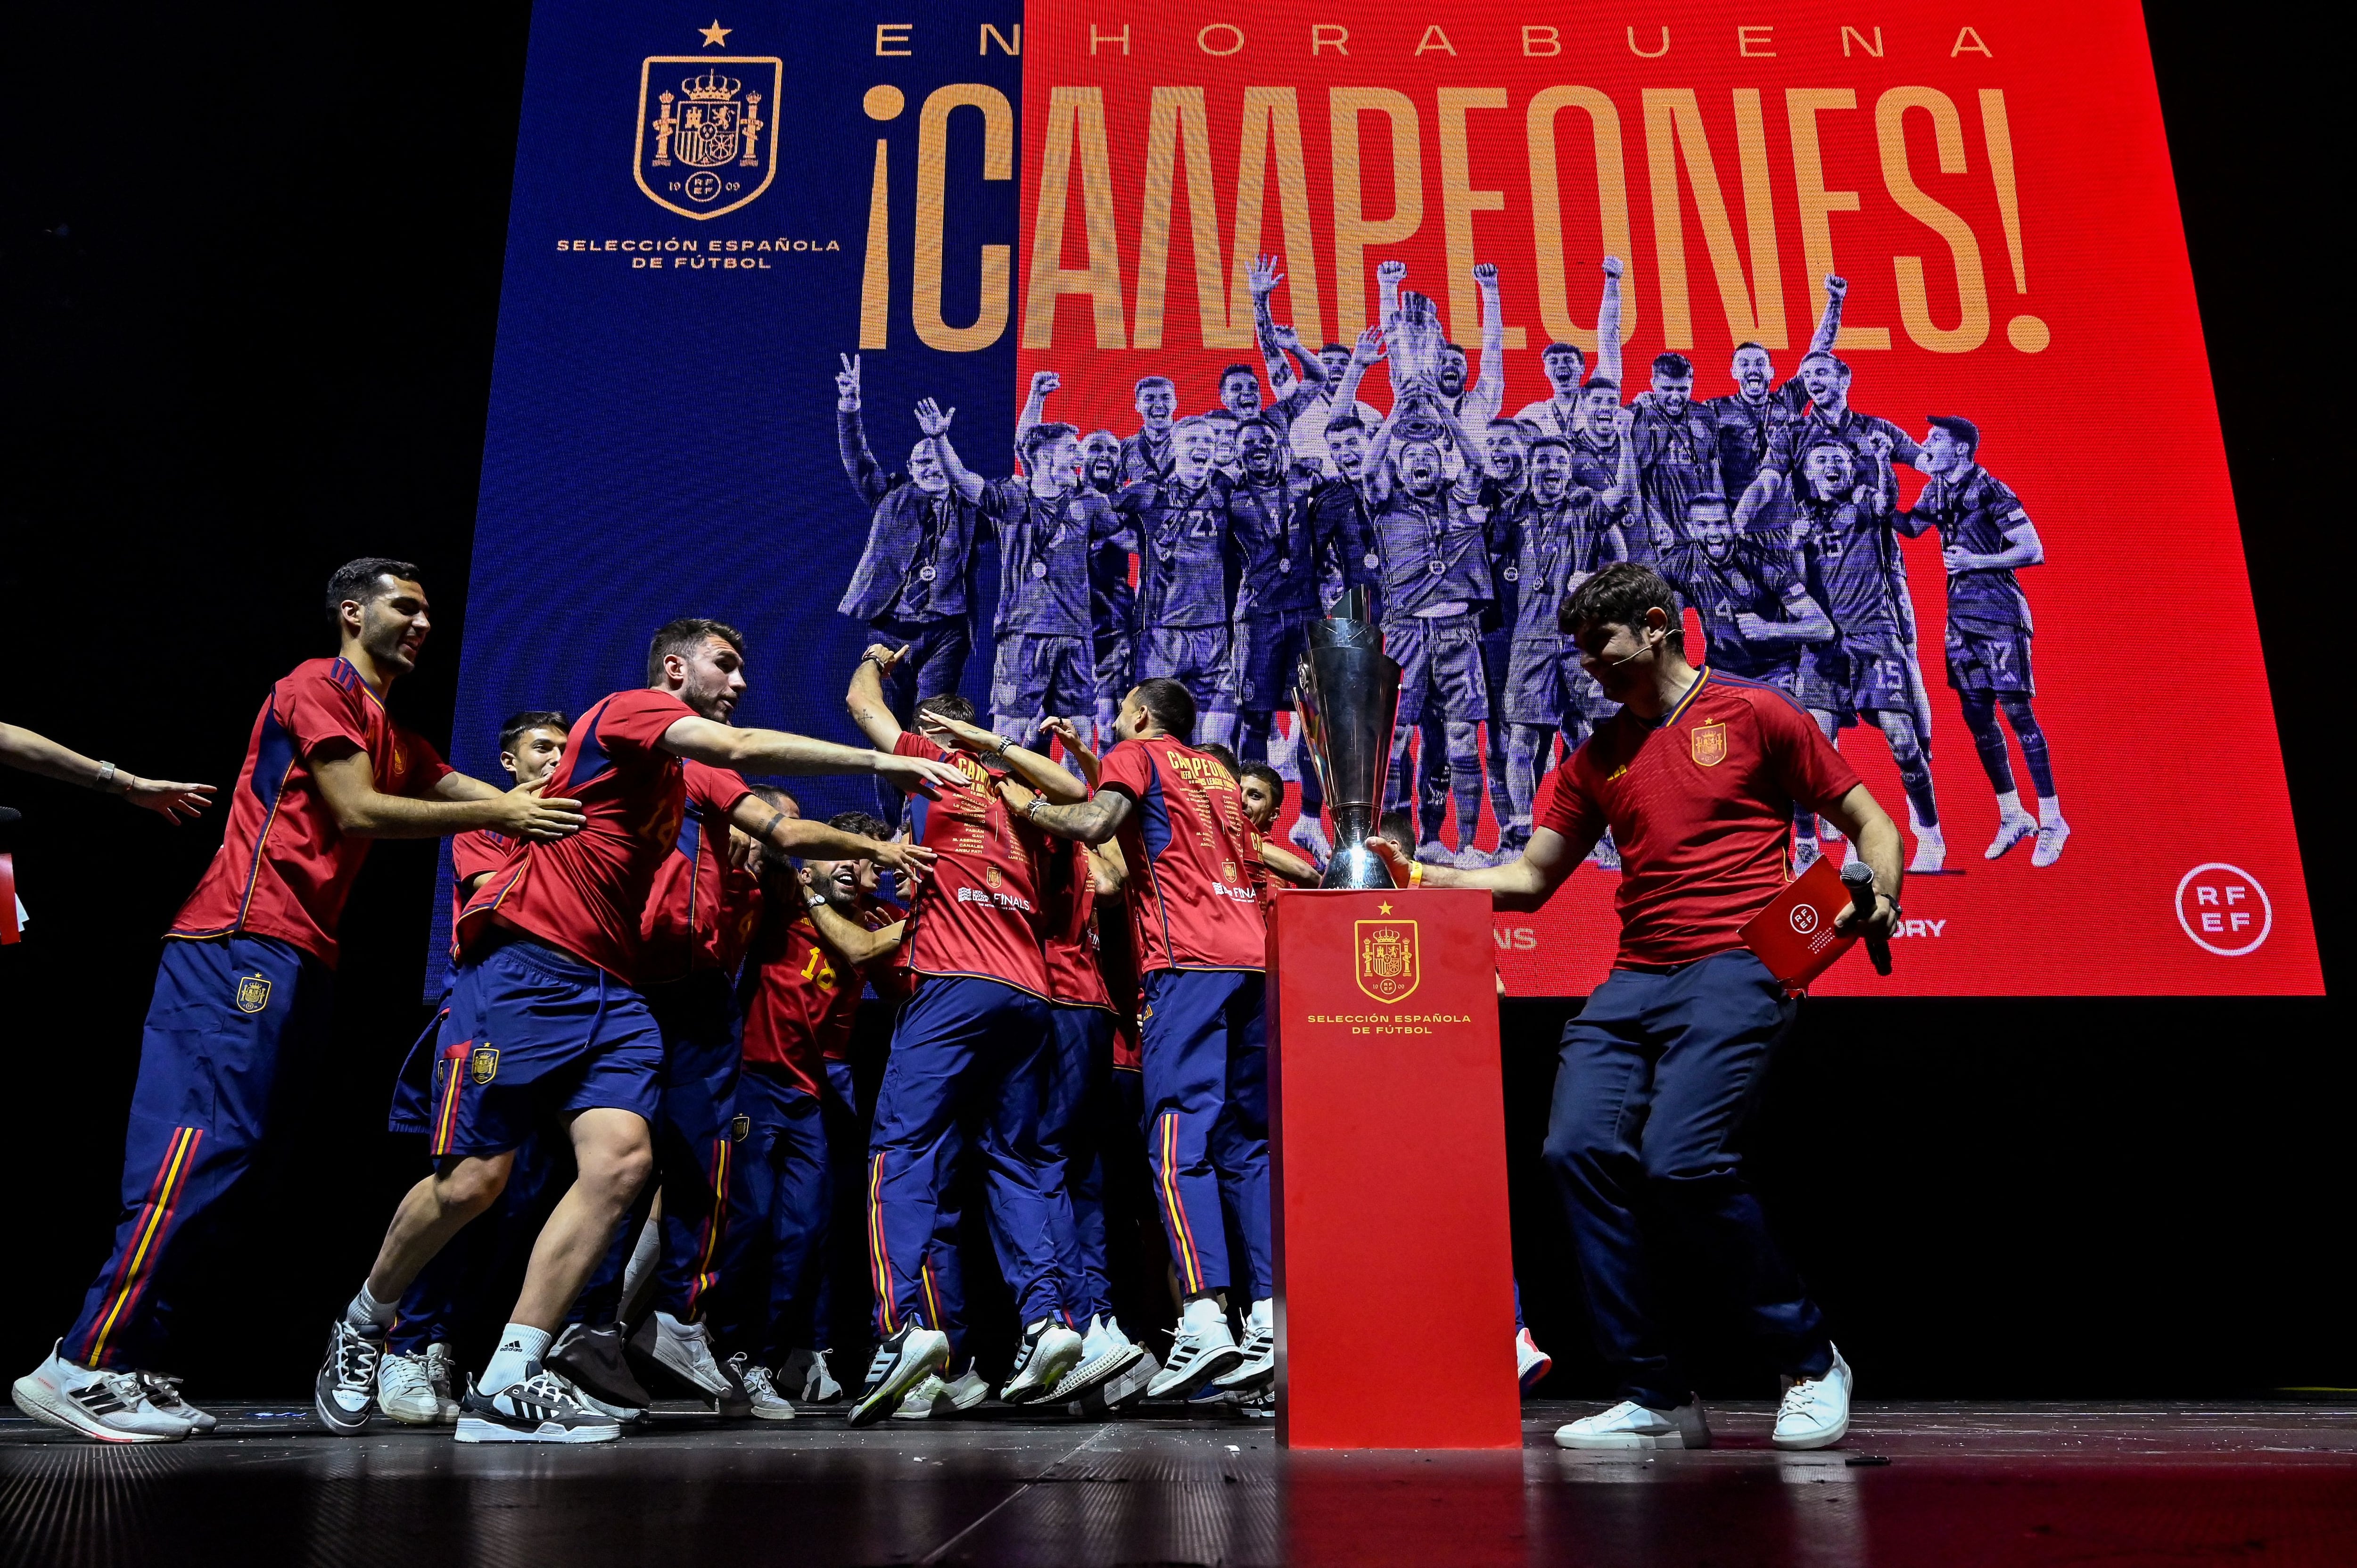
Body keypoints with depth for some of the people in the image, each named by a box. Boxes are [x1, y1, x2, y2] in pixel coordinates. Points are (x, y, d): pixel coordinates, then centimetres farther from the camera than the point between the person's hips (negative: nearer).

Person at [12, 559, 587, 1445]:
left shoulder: (393, 738, 27)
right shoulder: (319, 686, 0)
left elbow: (487, 797, 21)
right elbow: (356, 811, -11)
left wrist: (550, 811, 2)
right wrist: (496, 815, -9)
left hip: (295, 958, 9)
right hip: (242, 944, -9)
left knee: (221, 1155, 5)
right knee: (204, 1143, -16)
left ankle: (130, 1367, 7)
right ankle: (82, 1368, -15)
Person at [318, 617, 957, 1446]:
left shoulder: (689, 775, 23)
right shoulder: (628, 709, -3)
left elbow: (783, 830, 28)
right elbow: (745, 750, -17)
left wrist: (871, 847, 15)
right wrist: (883, 762, -18)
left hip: (611, 988, 8)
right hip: (524, 967, -8)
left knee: (623, 1159, -13)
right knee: (474, 1180, -5)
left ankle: (504, 1388, -9)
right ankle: (361, 1326, 25)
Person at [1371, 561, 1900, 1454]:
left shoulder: (1752, 713, 7)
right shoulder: (1598, 756, 20)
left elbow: (1869, 822, 9)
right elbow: (1531, 878, 21)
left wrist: (1877, 898, -10)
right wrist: (1424, 876, 8)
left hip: (1735, 969, -5)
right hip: (1634, 979, 6)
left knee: (1679, 1160, -22)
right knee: (1578, 1151, -13)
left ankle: (1812, 1364, 1)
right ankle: (1655, 1400, -2)